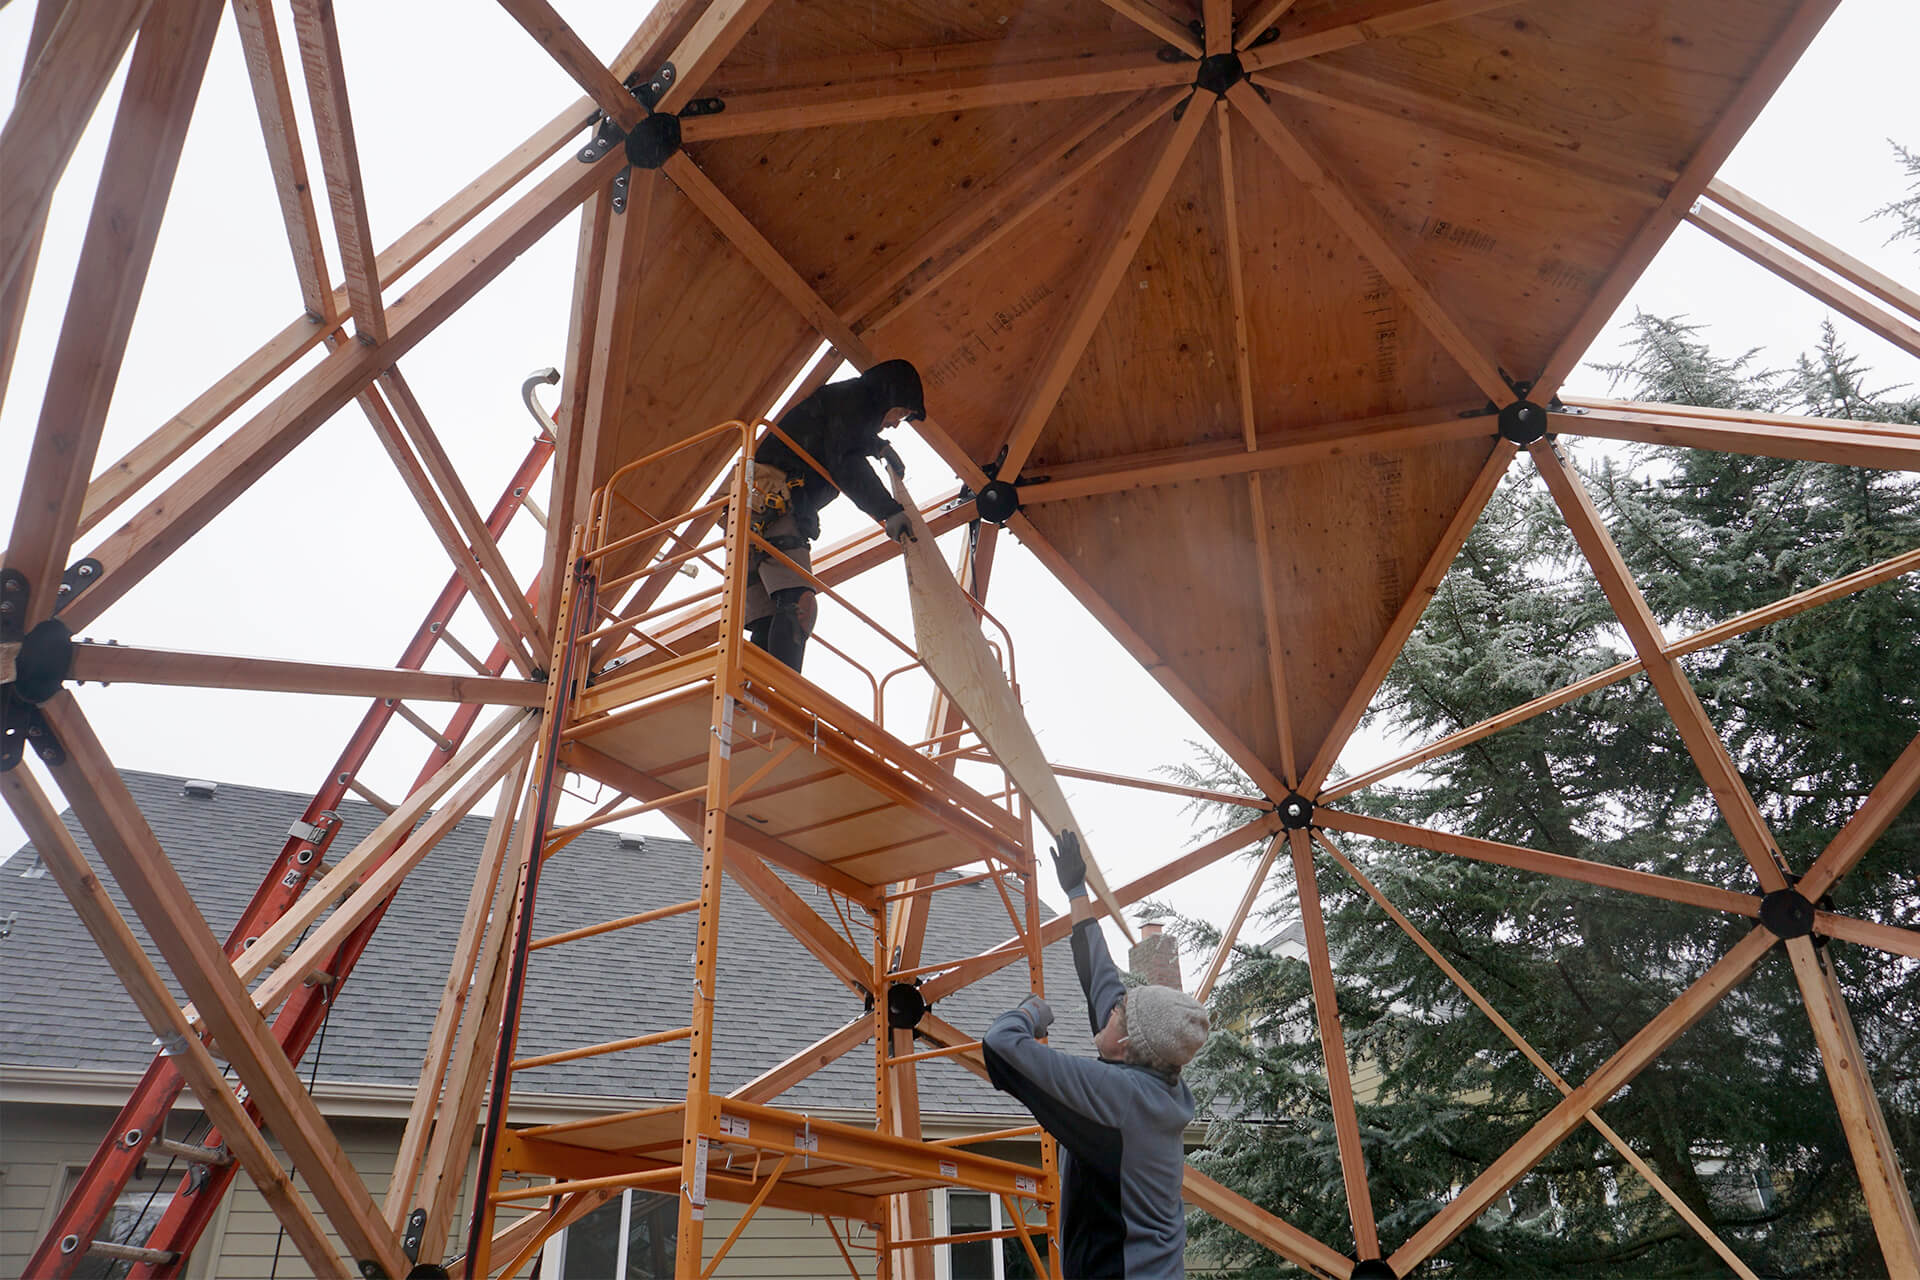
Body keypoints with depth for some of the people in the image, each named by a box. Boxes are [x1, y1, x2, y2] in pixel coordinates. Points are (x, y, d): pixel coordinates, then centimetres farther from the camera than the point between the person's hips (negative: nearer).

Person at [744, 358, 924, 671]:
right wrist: (888, 511, -16)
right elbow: (845, 463, -12)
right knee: (799, 605, -25)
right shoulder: (854, 397, 3)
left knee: (768, 626, 0)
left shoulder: (844, 398, 33)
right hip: (773, 505, -10)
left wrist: (880, 447, 56)